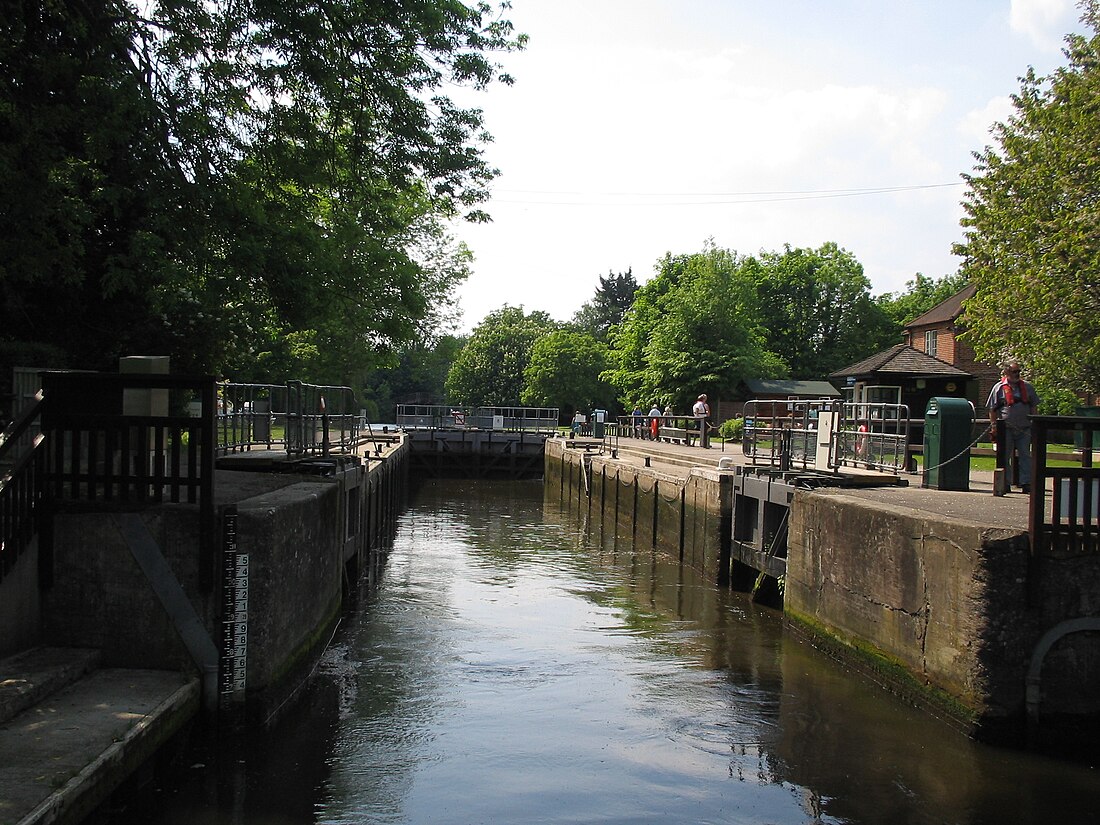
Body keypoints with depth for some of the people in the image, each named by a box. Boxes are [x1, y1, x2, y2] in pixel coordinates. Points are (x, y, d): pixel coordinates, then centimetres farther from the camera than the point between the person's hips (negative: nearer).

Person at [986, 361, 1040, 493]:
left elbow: (1033, 407, 17)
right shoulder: (999, 387, 3)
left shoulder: (1027, 387, 12)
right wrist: (994, 425, -5)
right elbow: (992, 409, 3)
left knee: (1025, 455, 0)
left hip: (1024, 428, 2)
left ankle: (1026, 483, 2)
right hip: (1006, 428, -2)